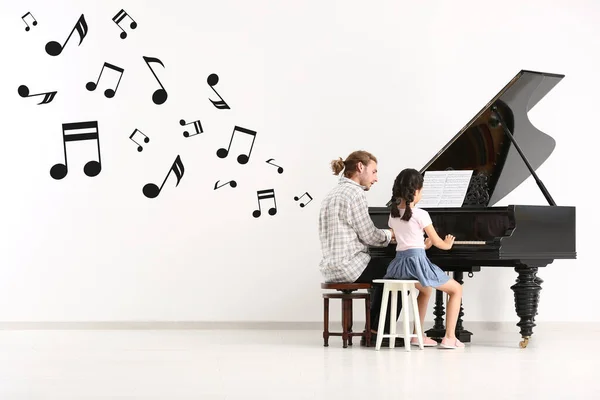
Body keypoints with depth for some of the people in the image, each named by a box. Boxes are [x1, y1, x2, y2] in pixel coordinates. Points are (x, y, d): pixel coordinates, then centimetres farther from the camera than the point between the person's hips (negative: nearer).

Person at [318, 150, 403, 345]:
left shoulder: (334, 194, 17)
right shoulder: (354, 193, -14)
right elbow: (370, 236, -14)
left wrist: (386, 235, 17)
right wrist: (391, 233, 6)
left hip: (332, 266, 10)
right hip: (350, 266, -10)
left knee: (386, 270, 28)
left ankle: (373, 330, 24)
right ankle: (380, 333, 9)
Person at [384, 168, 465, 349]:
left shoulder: (393, 215, 10)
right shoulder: (421, 214, -9)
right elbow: (437, 242, -1)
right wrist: (447, 245, 21)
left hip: (399, 264, 7)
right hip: (417, 262, -7)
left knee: (426, 290, 35)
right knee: (457, 289, 9)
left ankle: (418, 335, 30)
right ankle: (449, 338, -1)